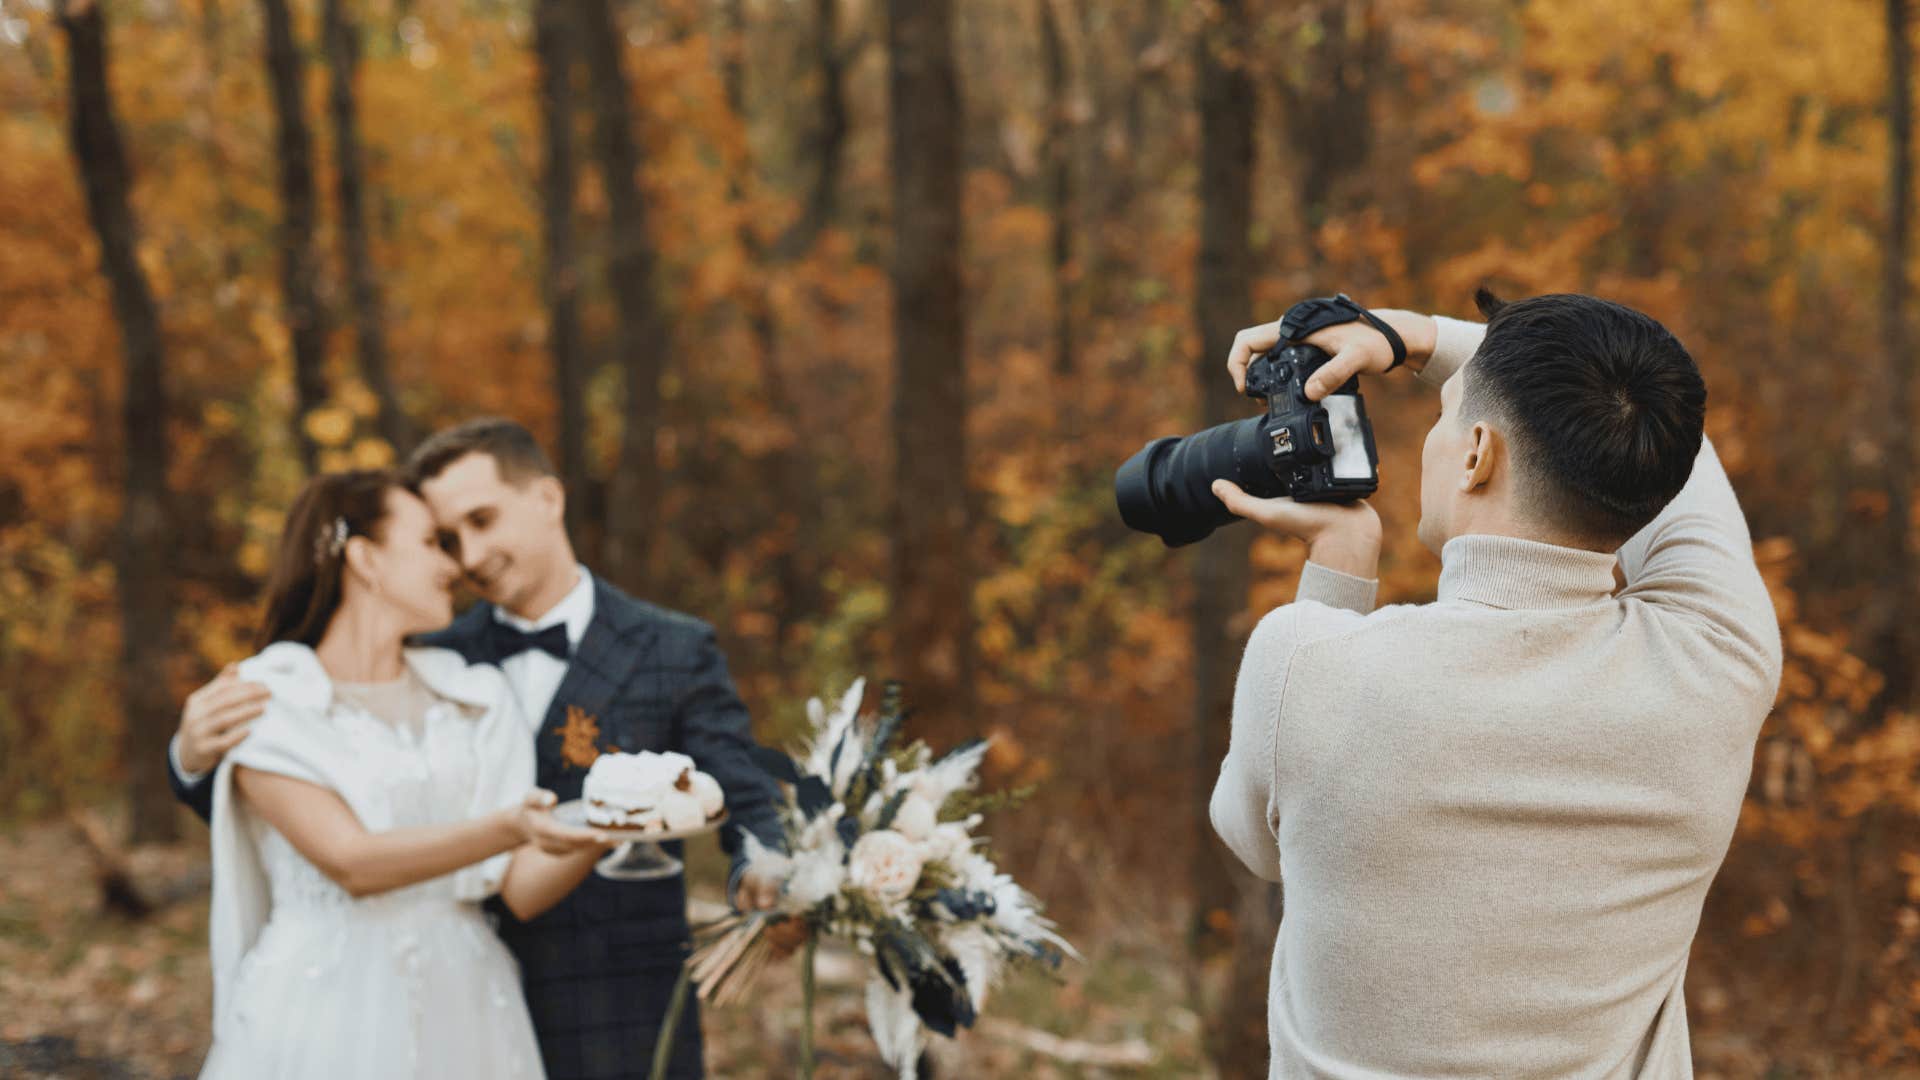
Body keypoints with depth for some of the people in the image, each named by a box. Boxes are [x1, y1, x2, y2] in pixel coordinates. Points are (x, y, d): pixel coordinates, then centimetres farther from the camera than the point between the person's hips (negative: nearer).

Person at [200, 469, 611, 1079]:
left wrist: (601, 828, -16)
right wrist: (509, 829, -28)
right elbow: (351, 861, -16)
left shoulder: (476, 701, 9)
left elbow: (523, 889, 2)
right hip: (325, 1020, -4)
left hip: (460, 1012, 4)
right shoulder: (267, 703, -3)